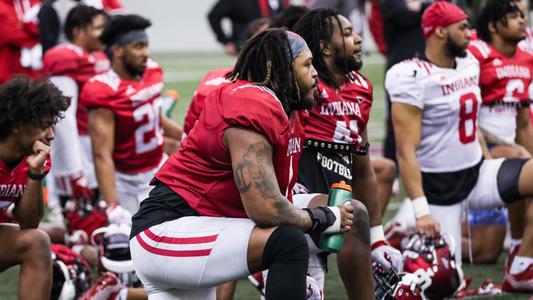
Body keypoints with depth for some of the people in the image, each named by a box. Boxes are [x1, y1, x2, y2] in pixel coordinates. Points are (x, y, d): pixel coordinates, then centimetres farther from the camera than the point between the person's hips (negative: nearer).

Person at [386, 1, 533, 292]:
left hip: (476, 172, 7)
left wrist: (490, 166, 21)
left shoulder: (469, 64, 7)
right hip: (439, 187, -7)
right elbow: (406, 151, -20)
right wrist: (420, 210, -25)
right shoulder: (414, 78, -17)